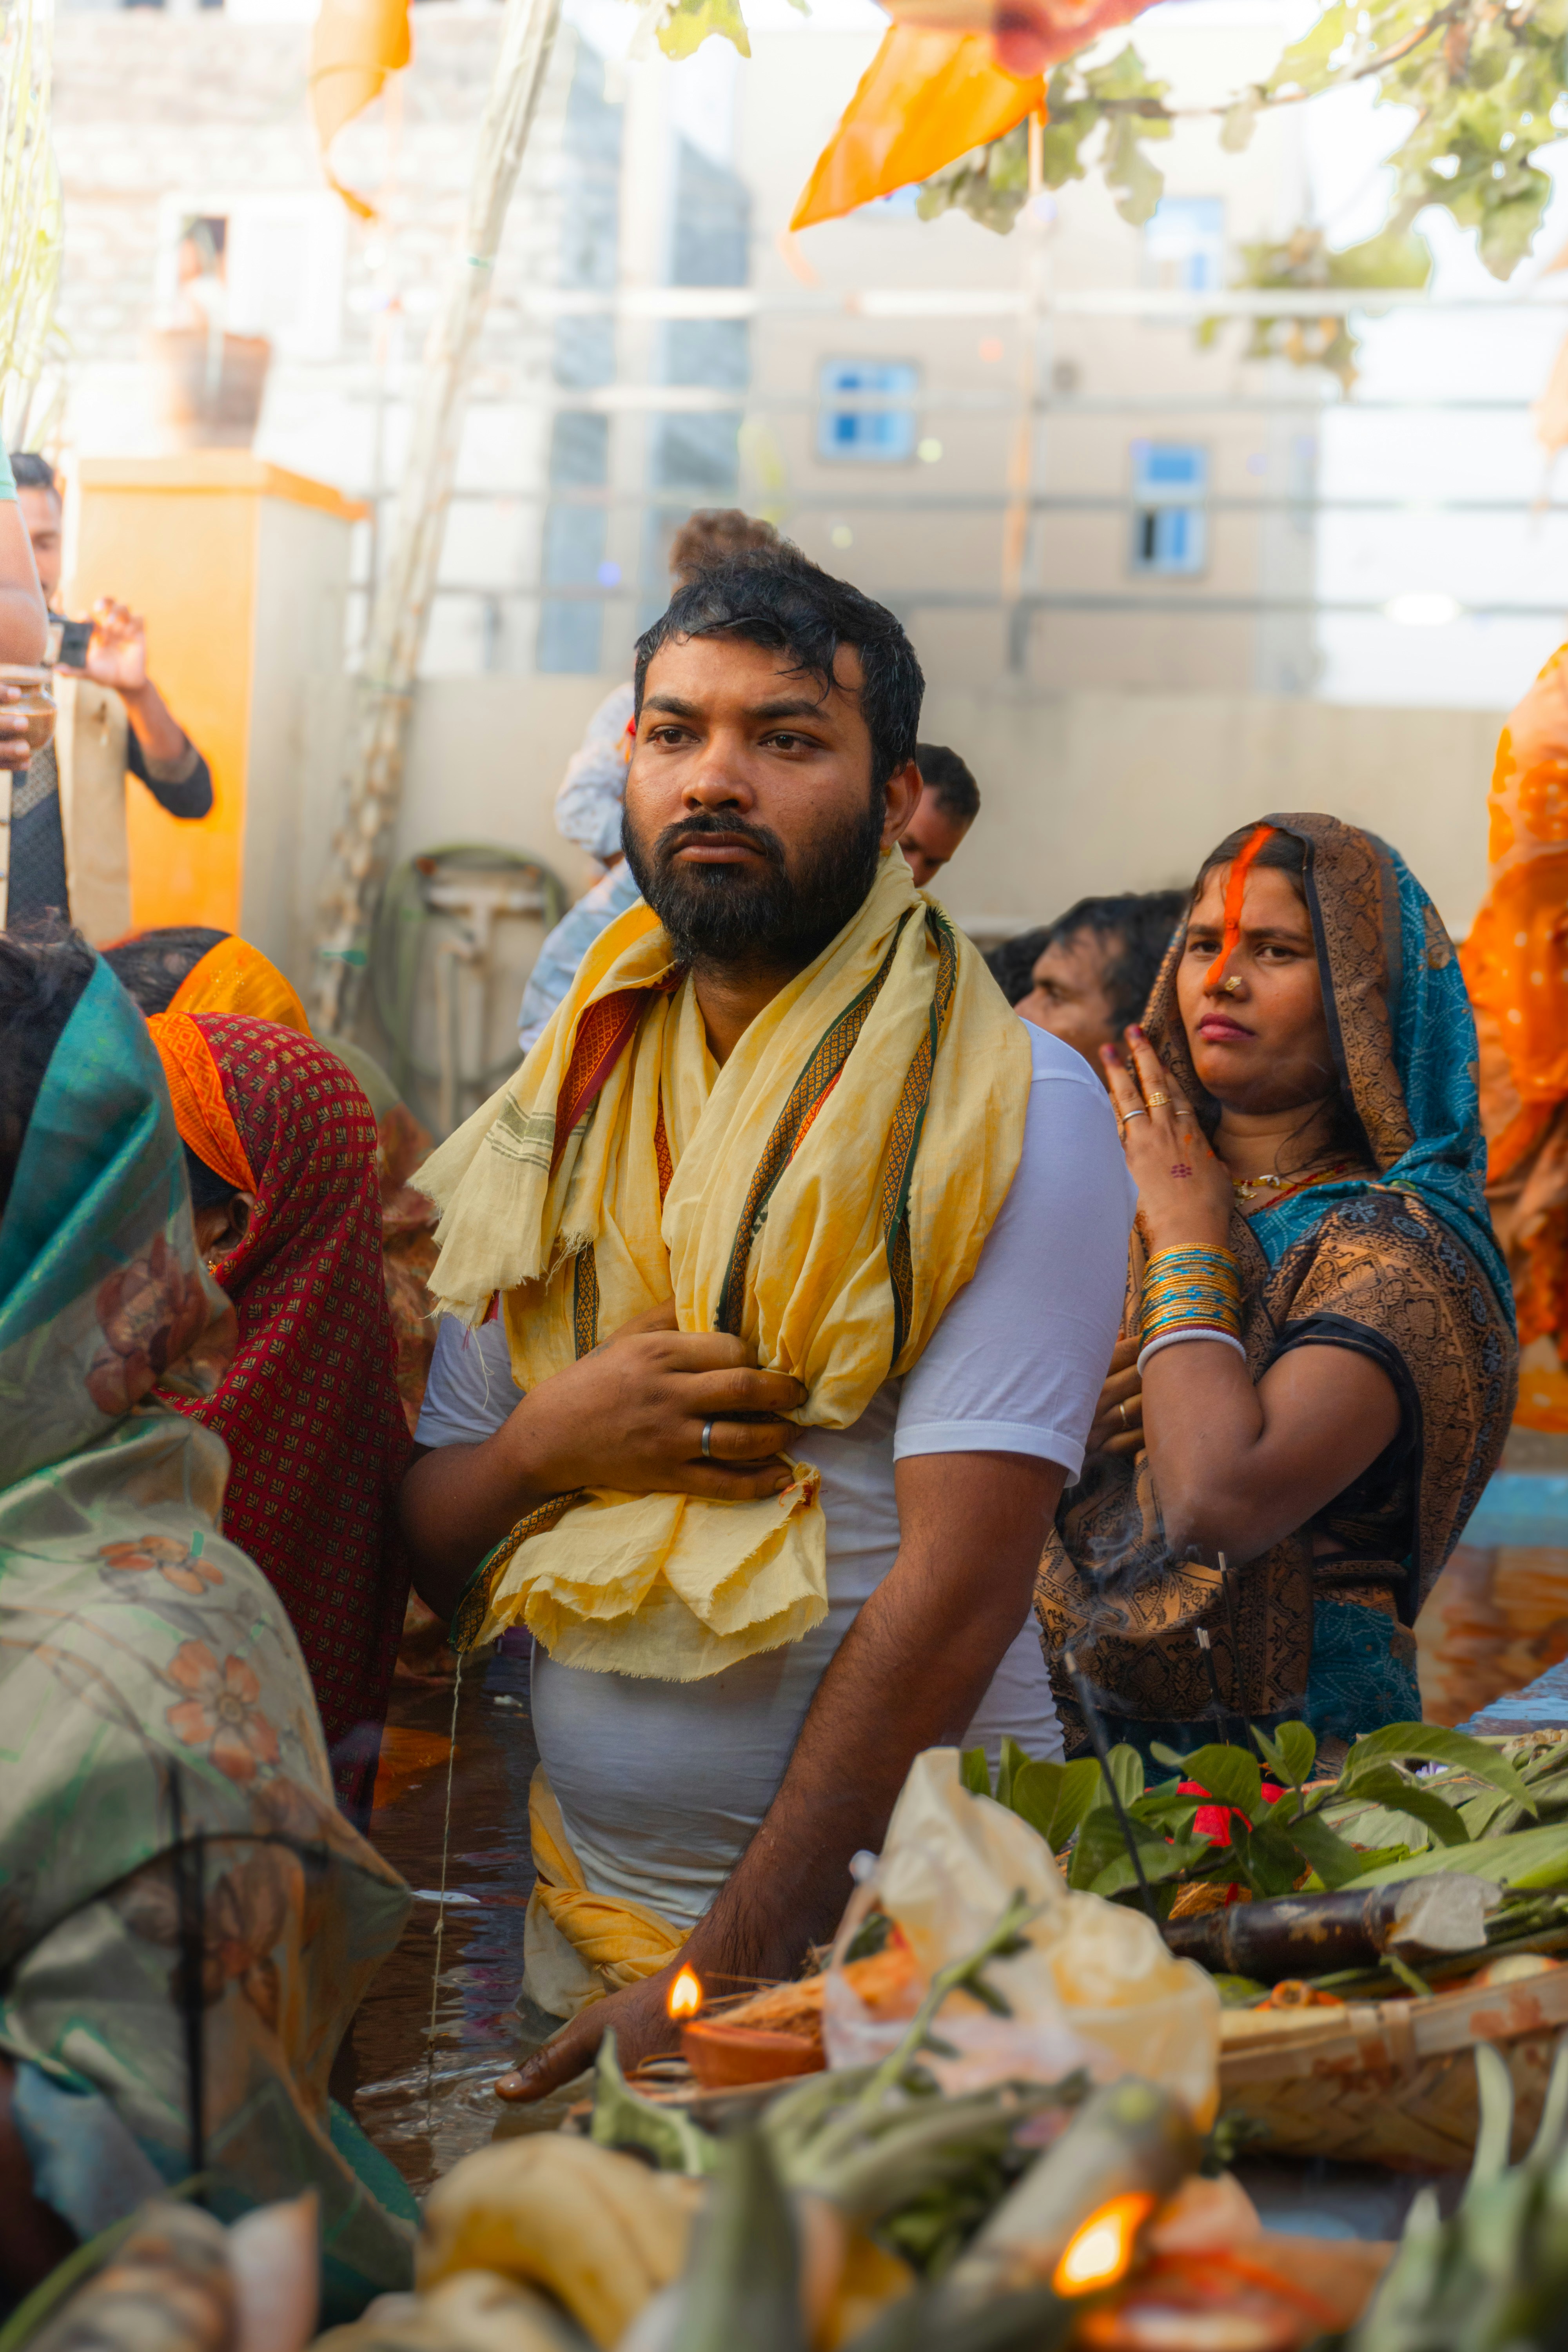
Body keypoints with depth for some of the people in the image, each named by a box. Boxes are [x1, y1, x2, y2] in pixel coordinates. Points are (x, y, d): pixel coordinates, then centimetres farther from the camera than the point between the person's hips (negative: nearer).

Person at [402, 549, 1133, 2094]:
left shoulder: (1014, 1113, -11)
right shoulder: (557, 1119, 6)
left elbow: (960, 1584, -18)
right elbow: (432, 1561, 9)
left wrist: (730, 1969, -21)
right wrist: (540, 1446, -13)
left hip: (898, 1929, -4)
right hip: (583, 1918, 5)